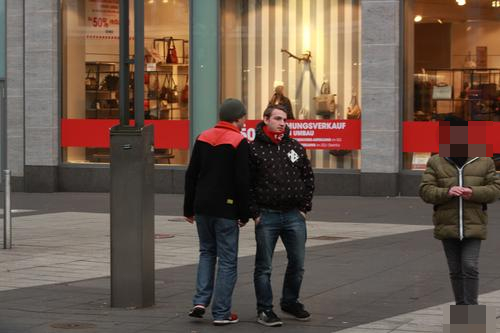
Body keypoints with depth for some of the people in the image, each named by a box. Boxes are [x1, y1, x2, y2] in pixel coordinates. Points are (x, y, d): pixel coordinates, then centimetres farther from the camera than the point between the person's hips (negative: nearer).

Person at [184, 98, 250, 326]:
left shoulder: (203, 138, 8)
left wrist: (189, 208, 15)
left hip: (202, 207, 5)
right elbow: (242, 181, -13)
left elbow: (191, 176, 9)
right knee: (227, 260, 3)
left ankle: (201, 301, 7)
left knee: (207, 252, 20)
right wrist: (244, 213, -5)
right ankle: (221, 313, 3)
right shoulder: (239, 142, -9)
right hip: (226, 209, -5)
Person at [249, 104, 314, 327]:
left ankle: (290, 302, 28)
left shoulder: (295, 147, 8)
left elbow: (308, 177, 13)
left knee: (297, 263, 10)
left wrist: (305, 207, 6)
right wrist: (254, 213, -8)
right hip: (266, 216, -4)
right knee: (264, 266, 2)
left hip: (294, 216, 4)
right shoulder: (254, 149, -4)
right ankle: (264, 310, 10)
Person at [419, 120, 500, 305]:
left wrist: (473, 192, -18)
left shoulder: (484, 162, 4)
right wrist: (446, 192, -20)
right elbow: (425, 191, -1)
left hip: (473, 226, -1)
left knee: (470, 267, -11)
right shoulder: (436, 163, 4)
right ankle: (461, 306, 20)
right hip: (447, 226, 1)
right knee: (455, 270, 8)